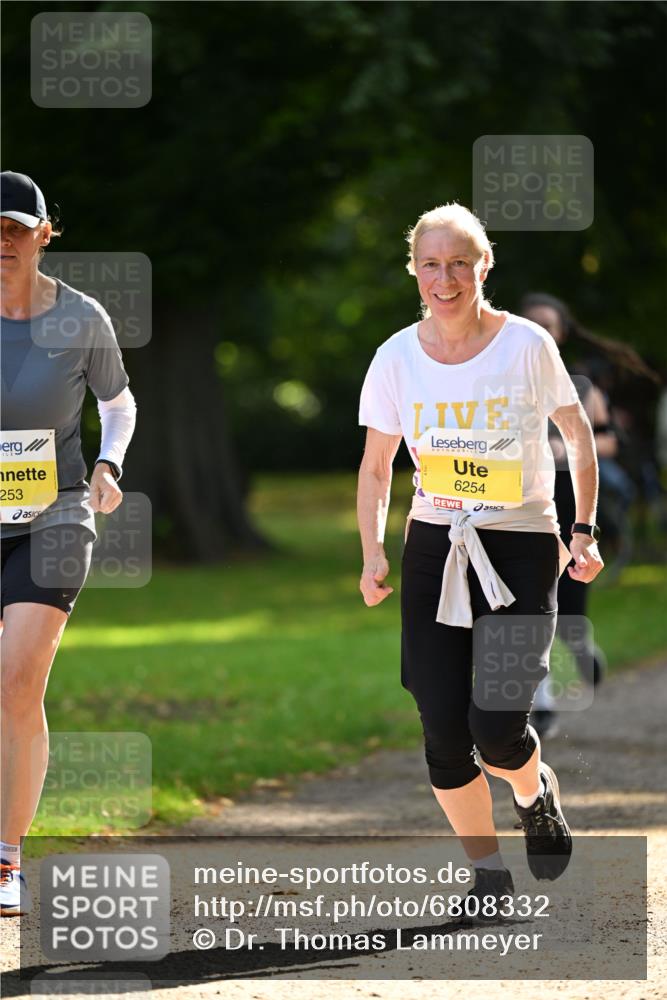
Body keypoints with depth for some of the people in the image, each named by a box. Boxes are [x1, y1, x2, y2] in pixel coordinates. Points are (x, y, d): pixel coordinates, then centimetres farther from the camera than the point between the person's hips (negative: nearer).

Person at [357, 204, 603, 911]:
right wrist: (373, 554, -1)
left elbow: (577, 433, 6)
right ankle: (487, 869, 14)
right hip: (435, 547, 3)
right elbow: (376, 466, 11)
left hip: (522, 547, -3)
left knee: (496, 728, -15)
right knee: (444, 731, -4)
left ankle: (535, 793, 20)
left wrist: (585, 529, 0)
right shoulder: (397, 358, -1)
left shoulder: (527, 345, -8)